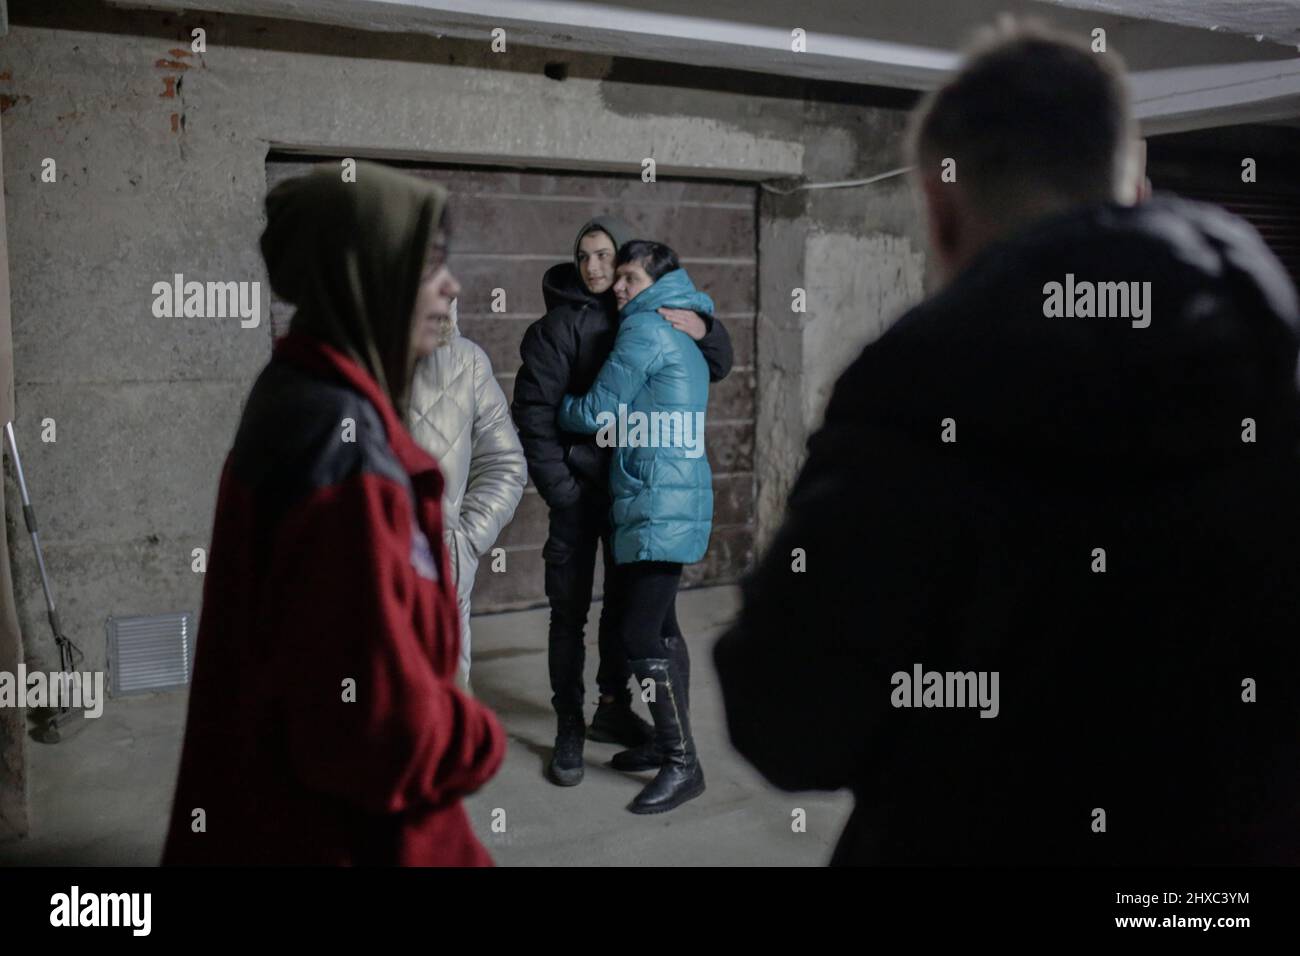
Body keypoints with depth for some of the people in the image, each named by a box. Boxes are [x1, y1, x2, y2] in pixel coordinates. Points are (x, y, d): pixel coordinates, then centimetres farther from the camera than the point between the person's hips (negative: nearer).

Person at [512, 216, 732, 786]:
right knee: (570, 607, 1)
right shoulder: (560, 323, -8)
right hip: (579, 487, -4)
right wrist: (558, 487, -15)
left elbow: (717, 369, 8)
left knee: (626, 601, 13)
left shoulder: (650, 317, 5)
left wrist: (703, 330, -14)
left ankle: (613, 707, 29)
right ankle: (569, 727, 12)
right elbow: (534, 407, -11)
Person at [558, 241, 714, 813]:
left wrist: (554, 407, 9)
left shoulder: (645, 328, -9)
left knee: (640, 635, -10)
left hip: (659, 507, -10)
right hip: (669, 501, 10)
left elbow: (596, 413, -9)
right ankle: (669, 740, 27)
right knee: (659, 626, 17)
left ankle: (683, 765, -3)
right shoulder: (682, 334, 19)